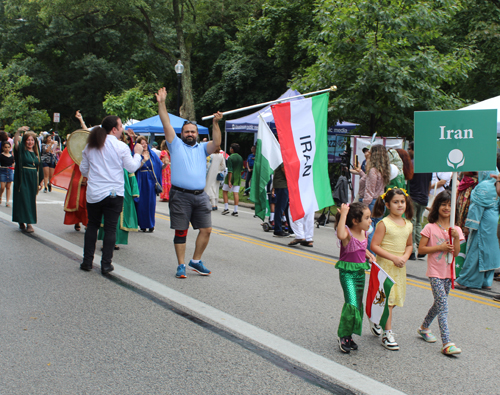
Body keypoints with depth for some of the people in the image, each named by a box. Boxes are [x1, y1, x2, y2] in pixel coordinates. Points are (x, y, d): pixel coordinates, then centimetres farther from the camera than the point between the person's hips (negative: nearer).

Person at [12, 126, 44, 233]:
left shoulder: (36, 153, 12)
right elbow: (16, 142, -22)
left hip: (33, 180, 5)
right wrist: (18, 131, -37)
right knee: (23, 199, -5)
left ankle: (28, 223, 10)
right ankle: (22, 222, 1)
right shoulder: (21, 150, -1)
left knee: (31, 200, 5)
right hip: (23, 179, -4)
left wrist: (40, 181, 15)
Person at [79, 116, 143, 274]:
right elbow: (132, 167, -4)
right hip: (114, 194, -3)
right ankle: (106, 264, 4)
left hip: (93, 194, 3)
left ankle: (87, 261, 17)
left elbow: (83, 169, 11)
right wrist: (137, 153, 12)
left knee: (92, 225, 16)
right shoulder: (121, 147, -9)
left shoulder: (90, 146, 4)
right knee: (110, 228, 3)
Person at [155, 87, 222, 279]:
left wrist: (215, 123, -12)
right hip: (180, 196, -3)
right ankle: (181, 265, 10)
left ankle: (196, 261, 17)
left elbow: (216, 143, -1)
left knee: (206, 230, 1)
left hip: (200, 196, 3)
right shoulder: (176, 145, 11)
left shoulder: (202, 148, 17)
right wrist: (161, 103, -3)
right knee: (181, 232, 1)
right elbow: (167, 125, 3)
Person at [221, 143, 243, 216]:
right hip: (238, 177, 5)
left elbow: (230, 171, -17)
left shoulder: (230, 158, -13)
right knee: (236, 193, 3)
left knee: (225, 191, 10)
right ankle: (235, 211, 1)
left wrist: (229, 181, -18)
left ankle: (226, 208, 5)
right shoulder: (240, 158, 8)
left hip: (231, 177, -5)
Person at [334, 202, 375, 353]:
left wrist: (369, 255, 5)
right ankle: (343, 336, 0)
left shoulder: (364, 233, 5)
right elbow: (341, 235, -45)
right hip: (347, 273, -8)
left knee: (358, 305, 13)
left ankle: (349, 336, 27)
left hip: (360, 272, 8)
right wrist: (343, 214, -40)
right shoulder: (348, 232, -18)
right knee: (352, 304, -17)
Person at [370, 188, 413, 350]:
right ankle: (387, 334, 2)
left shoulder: (408, 224, 7)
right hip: (385, 265, -6)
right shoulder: (384, 224, -12)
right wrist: (393, 257, -20)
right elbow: (374, 246, -15)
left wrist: (405, 257, -2)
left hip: (400, 267, 6)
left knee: (395, 298, 12)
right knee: (387, 299, -6)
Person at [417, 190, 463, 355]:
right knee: (443, 306, -13)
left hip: (448, 272, 5)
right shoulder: (430, 228, -5)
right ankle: (447, 343, -16)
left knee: (439, 304, 16)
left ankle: (424, 327, 38)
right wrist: (440, 247, -15)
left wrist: (456, 238, -15)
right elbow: (421, 249, -7)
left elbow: (456, 253, -1)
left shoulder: (456, 230, 6)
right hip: (435, 272, -5)